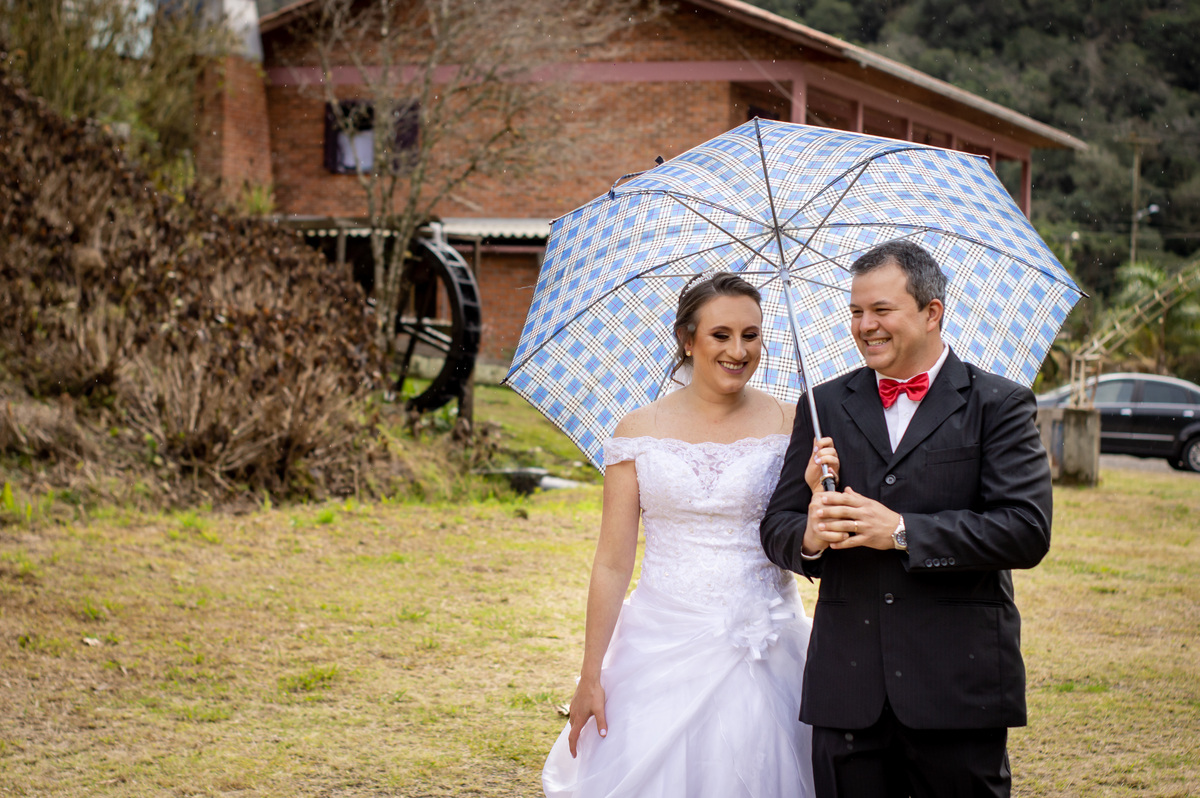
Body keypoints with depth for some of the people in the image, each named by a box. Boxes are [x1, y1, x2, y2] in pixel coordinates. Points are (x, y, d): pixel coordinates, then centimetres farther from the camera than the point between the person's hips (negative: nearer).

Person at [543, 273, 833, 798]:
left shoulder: (788, 425, 1)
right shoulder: (640, 430, 0)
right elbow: (613, 563, 0)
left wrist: (815, 492, -19)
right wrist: (591, 676, -1)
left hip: (762, 650, 0)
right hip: (664, 646, 0)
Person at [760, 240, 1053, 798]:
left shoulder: (997, 405, 1)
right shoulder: (826, 406, 13)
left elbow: (1028, 529, -10)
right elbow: (777, 525, 11)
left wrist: (902, 531, -15)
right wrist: (809, 535, -13)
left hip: (957, 688, -3)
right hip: (847, 686, 3)